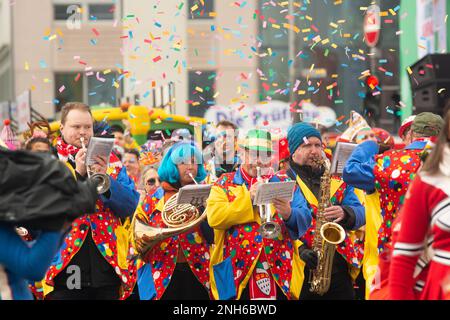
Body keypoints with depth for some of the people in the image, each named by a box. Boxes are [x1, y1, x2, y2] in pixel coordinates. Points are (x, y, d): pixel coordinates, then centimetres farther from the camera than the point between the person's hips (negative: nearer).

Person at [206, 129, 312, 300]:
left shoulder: (284, 183, 13)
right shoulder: (225, 183, 9)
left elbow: (305, 219, 3)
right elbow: (214, 218, -7)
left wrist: (289, 214, -19)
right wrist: (248, 198, -11)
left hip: (281, 272, 1)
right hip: (237, 272, -1)